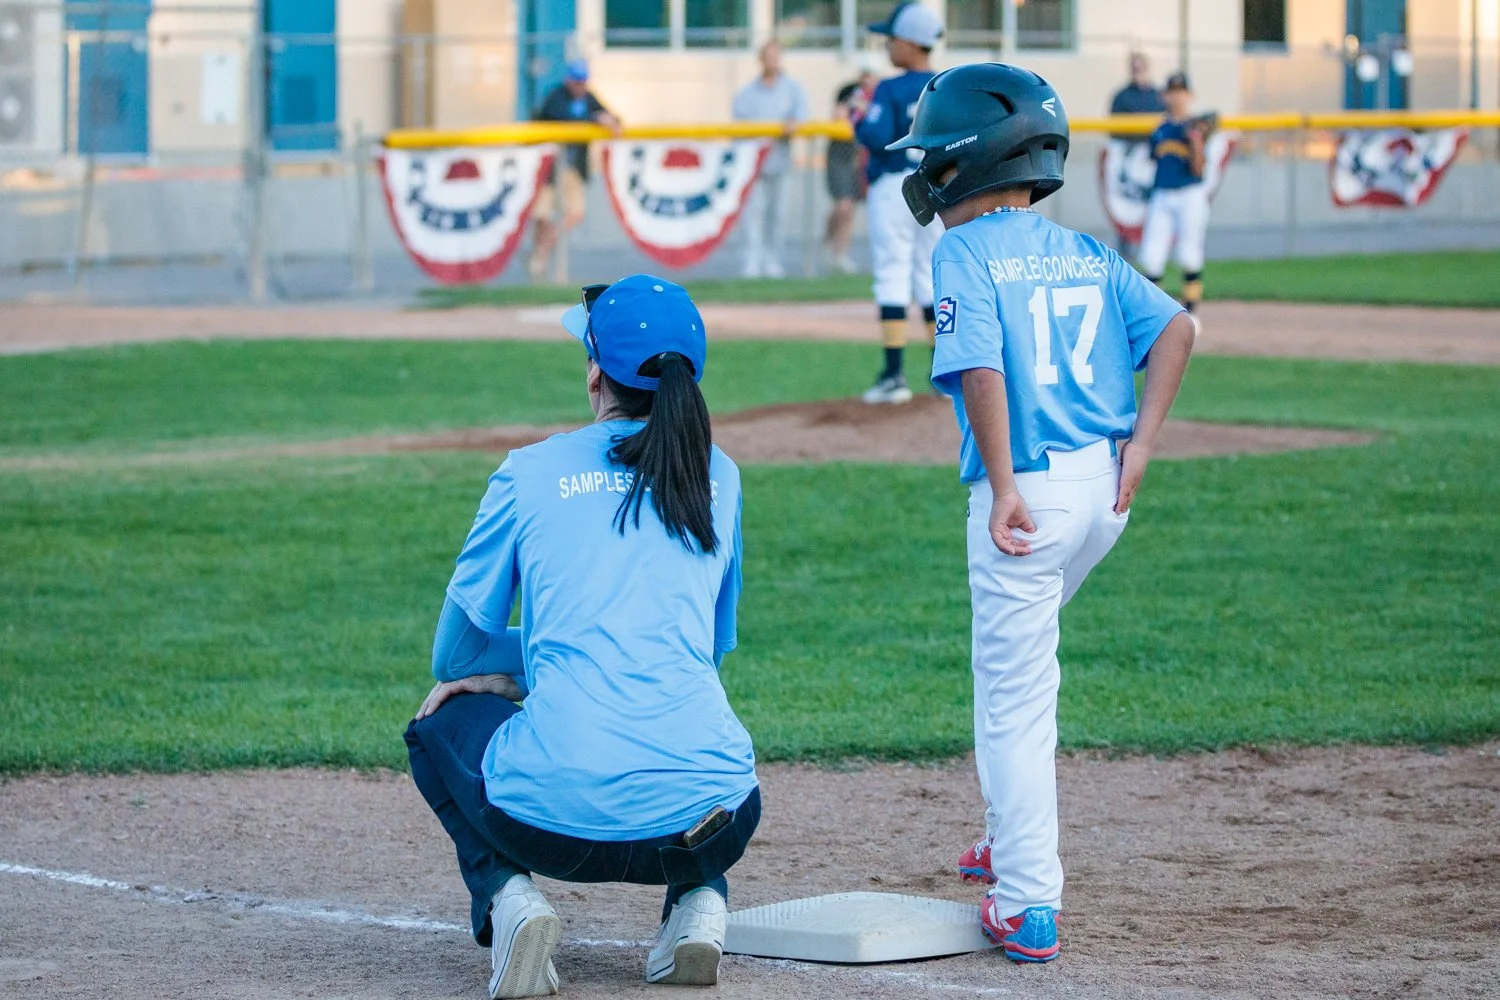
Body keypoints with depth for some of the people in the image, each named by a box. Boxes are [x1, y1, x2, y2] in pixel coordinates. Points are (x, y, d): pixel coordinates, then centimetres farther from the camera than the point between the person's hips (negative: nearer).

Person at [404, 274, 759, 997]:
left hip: (557, 818, -3)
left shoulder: (532, 471, 6)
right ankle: (699, 903, 11)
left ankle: (509, 897, 4)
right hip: (702, 819, 3)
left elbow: (456, 651, 13)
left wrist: (502, 670, 38)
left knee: (441, 725, 30)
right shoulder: (718, 477, 15)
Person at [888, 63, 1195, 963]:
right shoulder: (1087, 255, 13)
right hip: (1105, 485, 7)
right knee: (1019, 661, 28)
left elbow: (982, 367, -20)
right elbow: (1175, 326, 4)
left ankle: (1029, 907, -2)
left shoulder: (967, 255, -6)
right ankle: (1013, 841, 34)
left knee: (1015, 700, -1)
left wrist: (1004, 487, -18)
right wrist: (1140, 445, 2)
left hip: (1029, 490, -7)